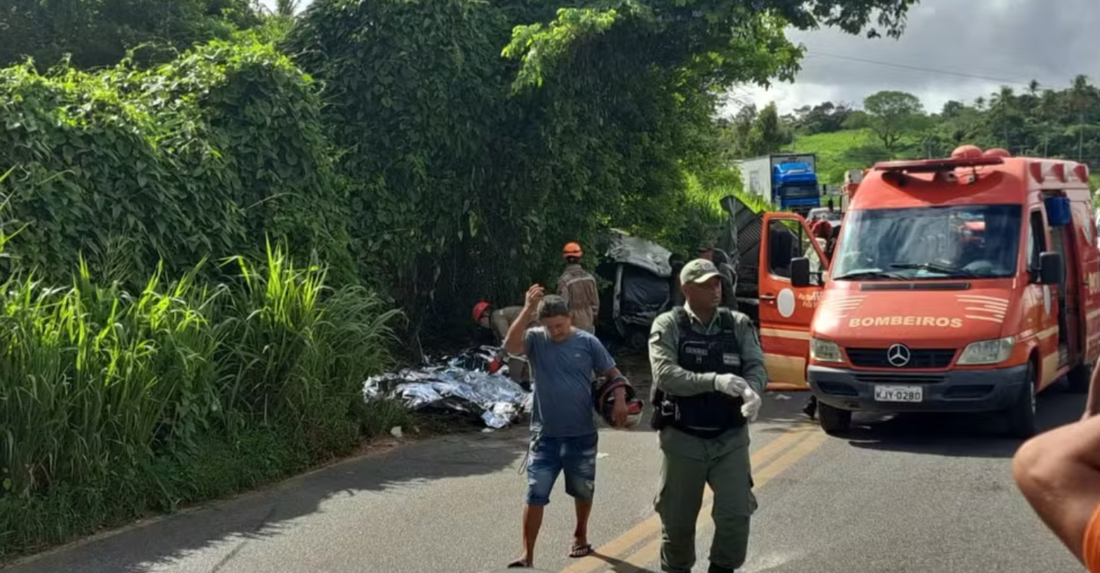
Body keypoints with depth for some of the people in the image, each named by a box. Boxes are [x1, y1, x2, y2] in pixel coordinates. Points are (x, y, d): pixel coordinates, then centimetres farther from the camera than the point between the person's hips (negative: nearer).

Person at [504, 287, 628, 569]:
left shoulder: (587, 342, -5)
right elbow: (510, 346, -26)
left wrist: (620, 401, -15)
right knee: (535, 495, -3)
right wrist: (527, 310, -32)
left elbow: (613, 373, 1)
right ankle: (527, 556, 2)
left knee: (583, 490, 17)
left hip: (582, 435, 1)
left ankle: (580, 536, 41)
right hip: (545, 435, -1)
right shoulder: (536, 339, -6)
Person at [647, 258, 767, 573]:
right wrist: (715, 381, -31)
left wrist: (752, 391, -28)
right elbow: (665, 375, -18)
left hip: (730, 438, 2)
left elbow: (757, 367, -4)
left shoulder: (738, 324, 3)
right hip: (682, 439, -2)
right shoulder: (668, 326, -6)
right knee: (678, 520, 9)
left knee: (736, 514, -6)